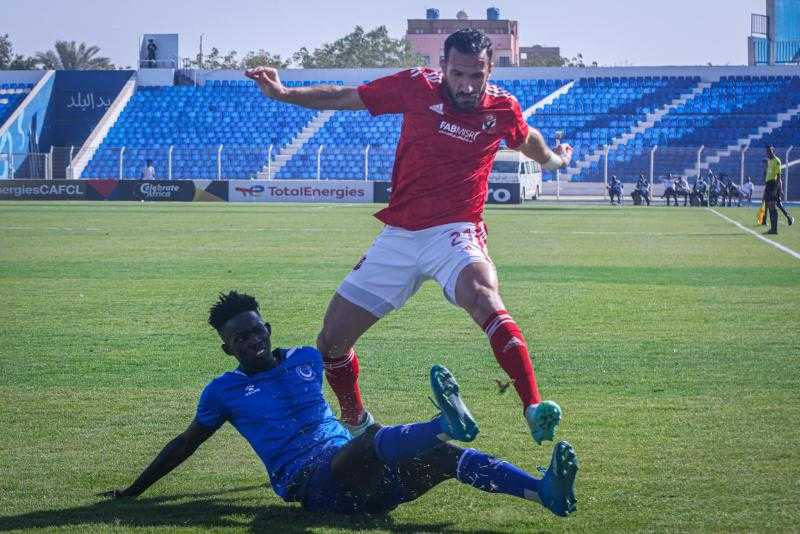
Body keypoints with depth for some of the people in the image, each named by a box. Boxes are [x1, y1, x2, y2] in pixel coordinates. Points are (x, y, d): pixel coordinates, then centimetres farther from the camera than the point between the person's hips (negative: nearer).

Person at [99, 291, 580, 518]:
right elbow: (185, 445, 21)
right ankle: (448, 423, -68)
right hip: (314, 484, -5)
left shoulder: (306, 360, 21)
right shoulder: (225, 392, 12)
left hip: (358, 475, 5)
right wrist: (133, 491, 25)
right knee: (373, 439, -38)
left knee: (445, 455, -21)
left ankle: (545, 491, -38)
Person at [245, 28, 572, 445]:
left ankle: (534, 409, -40)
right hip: (398, 238, 3)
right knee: (331, 341, 3)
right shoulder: (418, 86, -4)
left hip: (455, 231, -3)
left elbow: (528, 140, 21)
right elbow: (343, 98, 7)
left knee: (482, 295, -37)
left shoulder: (502, 108, -3)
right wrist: (283, 94, -2)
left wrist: (553, 160, 40)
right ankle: (357, 425, 28)